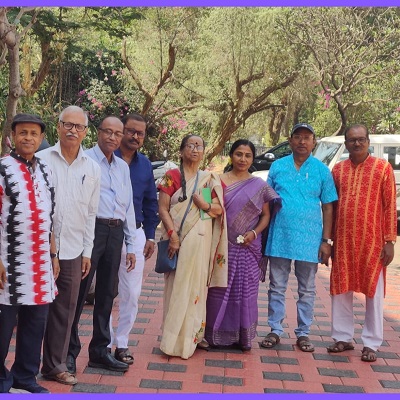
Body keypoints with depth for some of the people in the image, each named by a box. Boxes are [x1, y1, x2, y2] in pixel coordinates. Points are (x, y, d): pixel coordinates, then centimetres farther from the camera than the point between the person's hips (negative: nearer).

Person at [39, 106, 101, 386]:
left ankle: (55, 365, 23)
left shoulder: (92, 168, 8)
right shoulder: (41, 160, -1)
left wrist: (87, 252, 9)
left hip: (72, 251, 3)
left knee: (65, 309, 9)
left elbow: (90, 213, 11)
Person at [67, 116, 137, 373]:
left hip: (116, 233, 6)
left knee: (107, 294, 11)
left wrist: (130, 246, 16)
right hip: (91, 228, -6)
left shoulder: (123, 167, 18)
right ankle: (69, 351, 9)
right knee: (79, 292, -2)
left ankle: (100, 350, 22)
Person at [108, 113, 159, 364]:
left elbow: (151, 203, 16)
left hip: (135, 234, 4)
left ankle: (122, 343, 21)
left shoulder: (145, 165, 11)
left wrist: (150, 236, 11)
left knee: (132, 293, 7)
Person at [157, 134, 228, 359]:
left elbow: (219, 210, 9)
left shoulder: (210, 179, 12)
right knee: (177, 287, -1)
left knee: (196, 287, 6)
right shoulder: (172, 176, 2)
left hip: (201, 241, 3)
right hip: (178, 239, -3)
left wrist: (206, 206, -12)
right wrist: (172, 235, -16)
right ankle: (174, 340, 5)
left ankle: (190, 338, 17)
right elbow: (162, 208, -5)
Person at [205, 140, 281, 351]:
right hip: (223, 245, -1)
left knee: (246, 291, 4)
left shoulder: (259, 185, 7)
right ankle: (218, 334, 13)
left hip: (249, 248, 1)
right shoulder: (219, 181, 5)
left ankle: (243, 336, 16)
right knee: (220, 290, 2)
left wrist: (254, 233, -7)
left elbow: (266, 215, 7)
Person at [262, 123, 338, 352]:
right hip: (279, 237, 1)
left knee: (307, 290, 8)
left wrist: (326, 241, -3)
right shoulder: (278, 166, 6)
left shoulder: (322, 170, 2)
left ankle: (303, 333, 19)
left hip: (309, 239, -1)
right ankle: (275, 331, 18)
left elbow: (328, 207, 3)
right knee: (277, 287, 8)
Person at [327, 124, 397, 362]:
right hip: (343, 241, 4)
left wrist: (390, 241, -8)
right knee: (341, 290, 9)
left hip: (372, 241, -3)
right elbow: (332, 206, 11)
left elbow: (390, 206, -3)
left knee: (373, 292, 5)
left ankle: (371, 344, 14)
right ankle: (343, 338, 22)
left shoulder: (383, 167, -1)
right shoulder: (338, 170, 9)